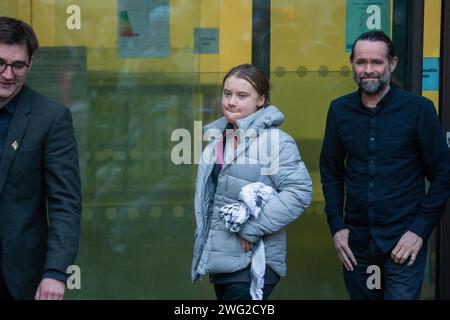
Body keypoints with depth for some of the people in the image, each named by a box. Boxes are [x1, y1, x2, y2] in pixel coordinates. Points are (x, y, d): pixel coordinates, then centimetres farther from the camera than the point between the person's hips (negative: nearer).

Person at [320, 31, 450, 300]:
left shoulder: (419, 109, -7)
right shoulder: (340, 110, 4)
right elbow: (331, 172, 11)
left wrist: (421, 229, -10)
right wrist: (336, 226, 2)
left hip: (404, 241, -3)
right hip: (355, 239, 4)